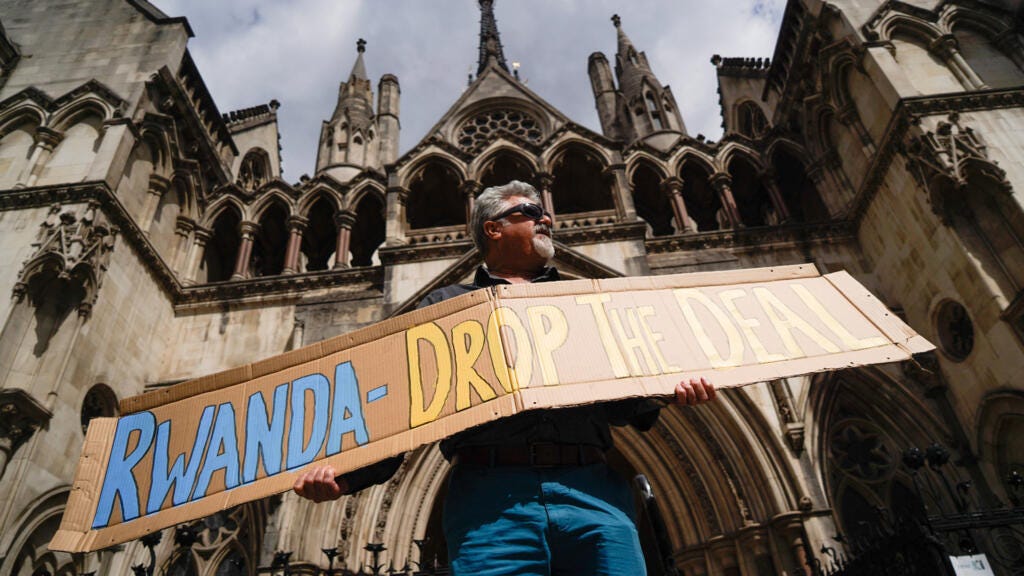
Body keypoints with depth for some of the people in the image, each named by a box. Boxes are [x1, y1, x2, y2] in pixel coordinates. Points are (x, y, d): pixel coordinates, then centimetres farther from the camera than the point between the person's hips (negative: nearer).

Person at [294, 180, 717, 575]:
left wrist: (673, 391, -1)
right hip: (491, 494, -2)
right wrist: (347, 474, -7)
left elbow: (623, 391, 21)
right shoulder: (444, 304, 20)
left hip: (593, 494, 3)